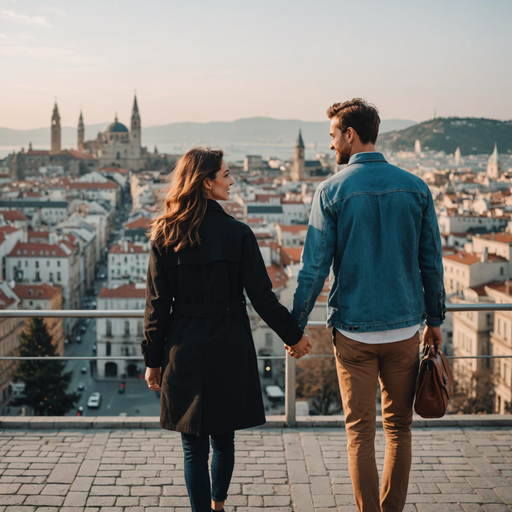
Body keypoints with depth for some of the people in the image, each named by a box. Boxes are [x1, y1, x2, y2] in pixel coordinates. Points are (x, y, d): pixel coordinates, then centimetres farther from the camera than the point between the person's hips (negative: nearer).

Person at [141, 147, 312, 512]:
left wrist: (153, 360, 6)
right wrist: (293, 335, 7)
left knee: (194, 447, 8)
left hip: (184, 349, 0)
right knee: (223, 438, 20)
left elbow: (157, 305, -2)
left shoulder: (165, 237, -4)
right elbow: (262, 296, -6)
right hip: (229, 349, 0)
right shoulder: (238, 233, -9)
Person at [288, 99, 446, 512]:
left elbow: (315, 268, -9)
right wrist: (435, 320, 15)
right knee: (399, 426, 15)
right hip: (405, 327, 3)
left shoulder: (331, 191, -9)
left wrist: (295, 326, 1)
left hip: (353, 330, -2)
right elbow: (432, 263, 3)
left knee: (360, 430, 8)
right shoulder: (415, 188, 0)